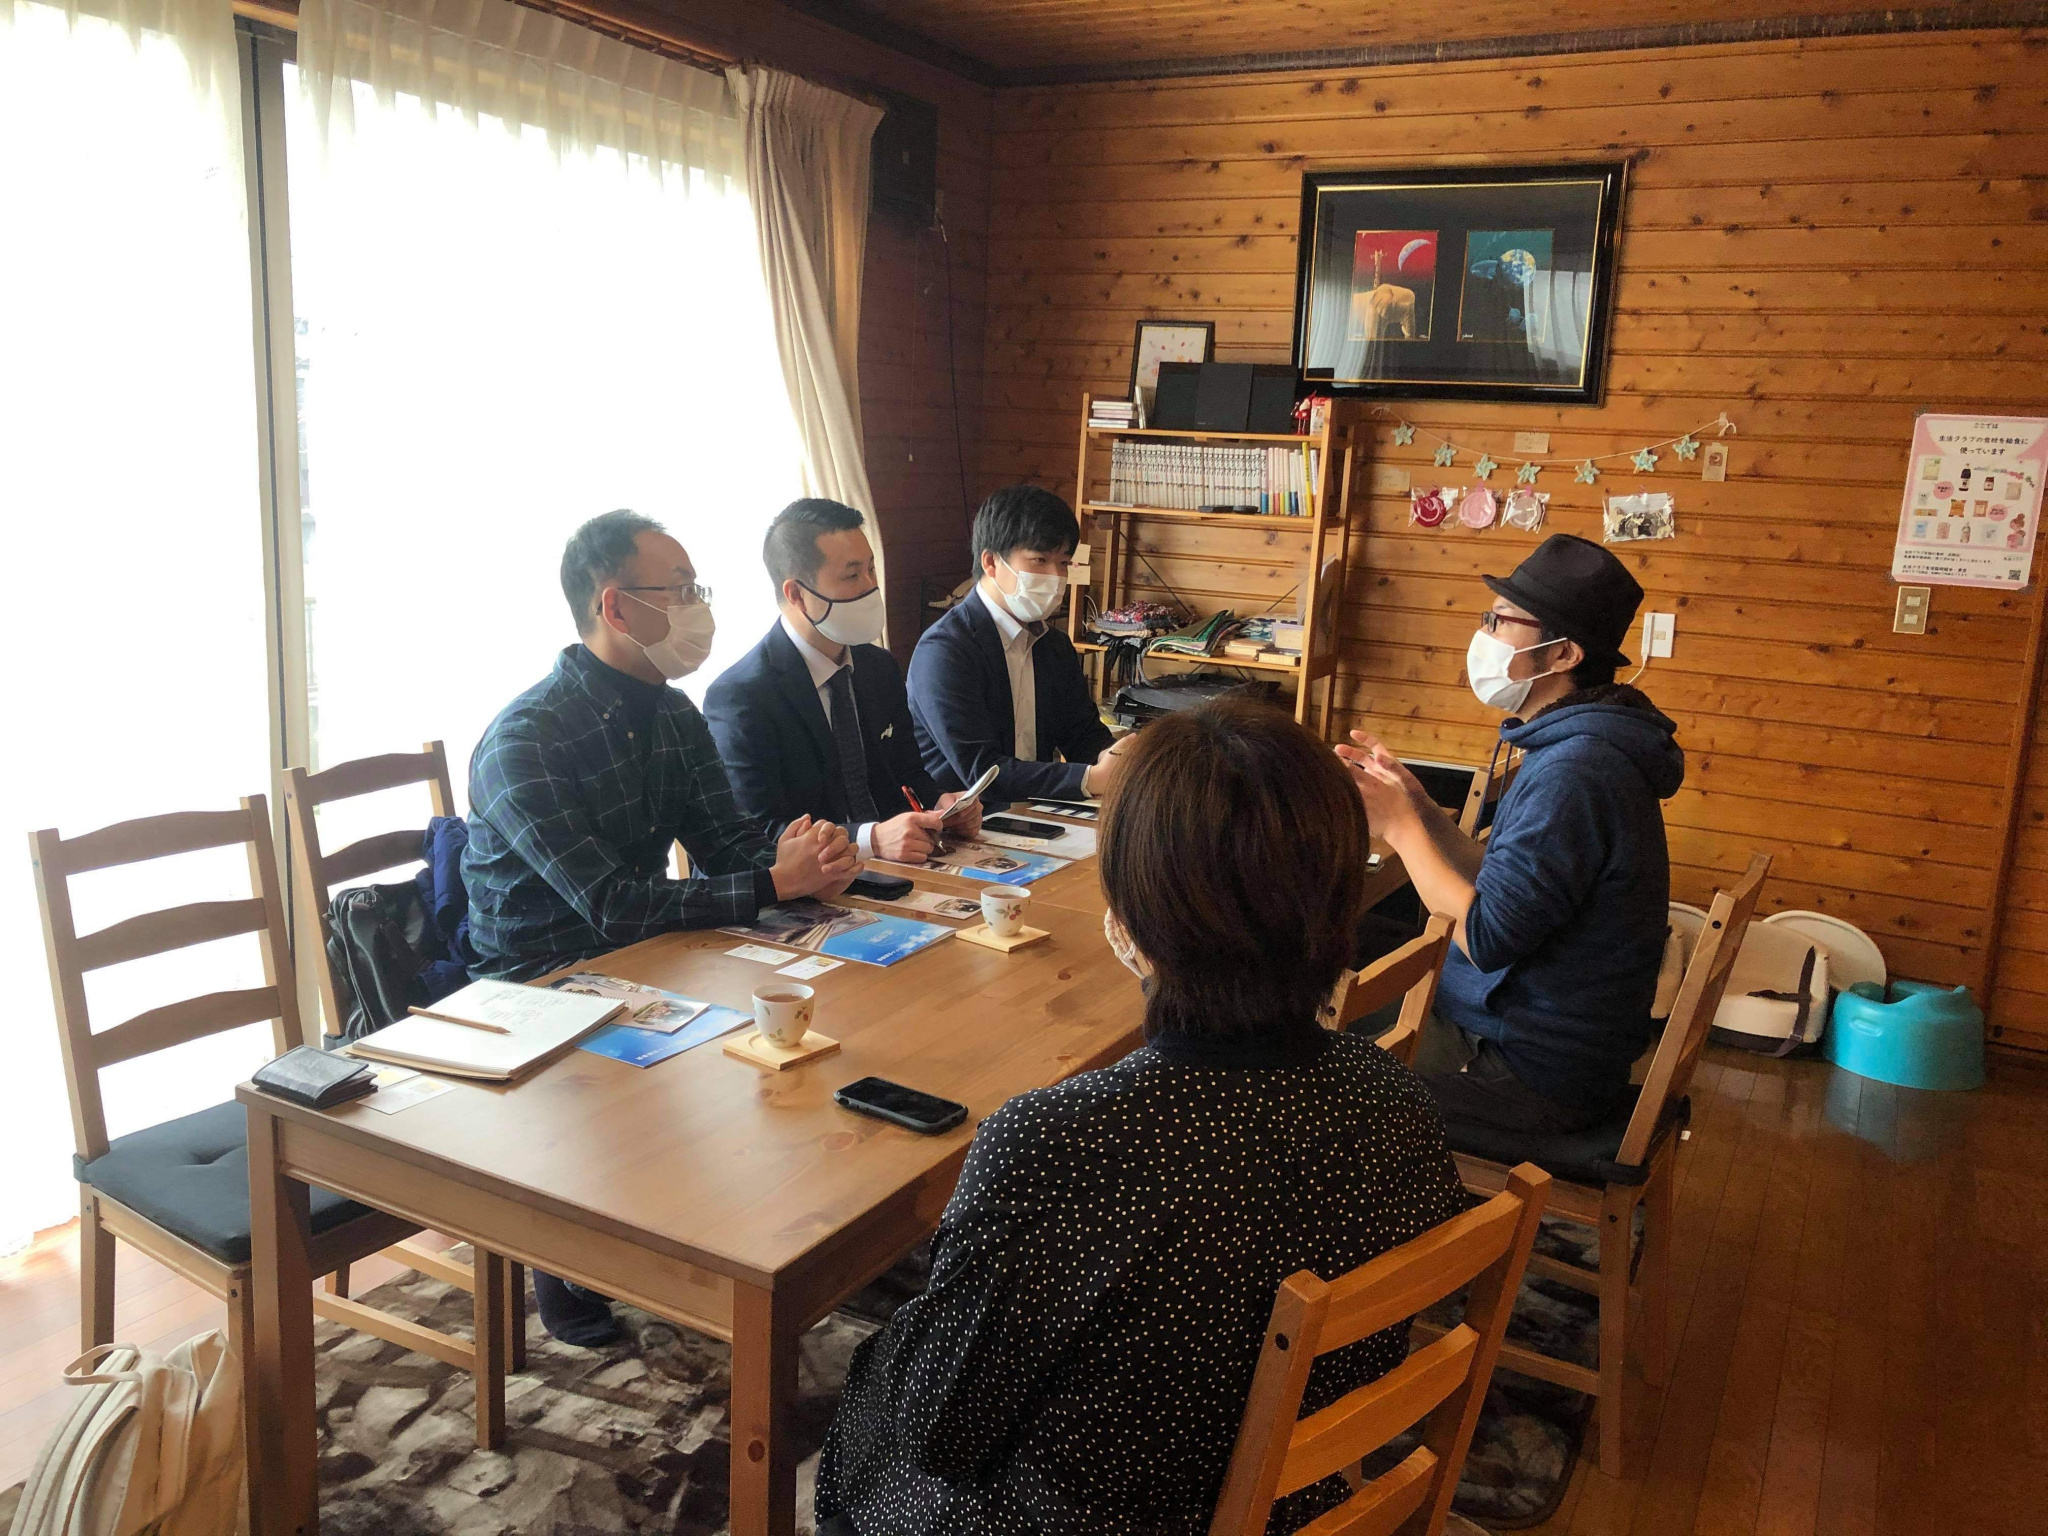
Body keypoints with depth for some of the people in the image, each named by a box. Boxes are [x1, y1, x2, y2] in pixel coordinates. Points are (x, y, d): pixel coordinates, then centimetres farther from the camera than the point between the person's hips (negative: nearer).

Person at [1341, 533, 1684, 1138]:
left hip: (1535, 1076, -9)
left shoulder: (1575, 772, -27)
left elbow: (1488, 938, -27)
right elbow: (1501, 879, 10)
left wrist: (1400, 825, -18)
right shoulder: (1575, 745, 7)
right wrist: (1418, 806, -2)